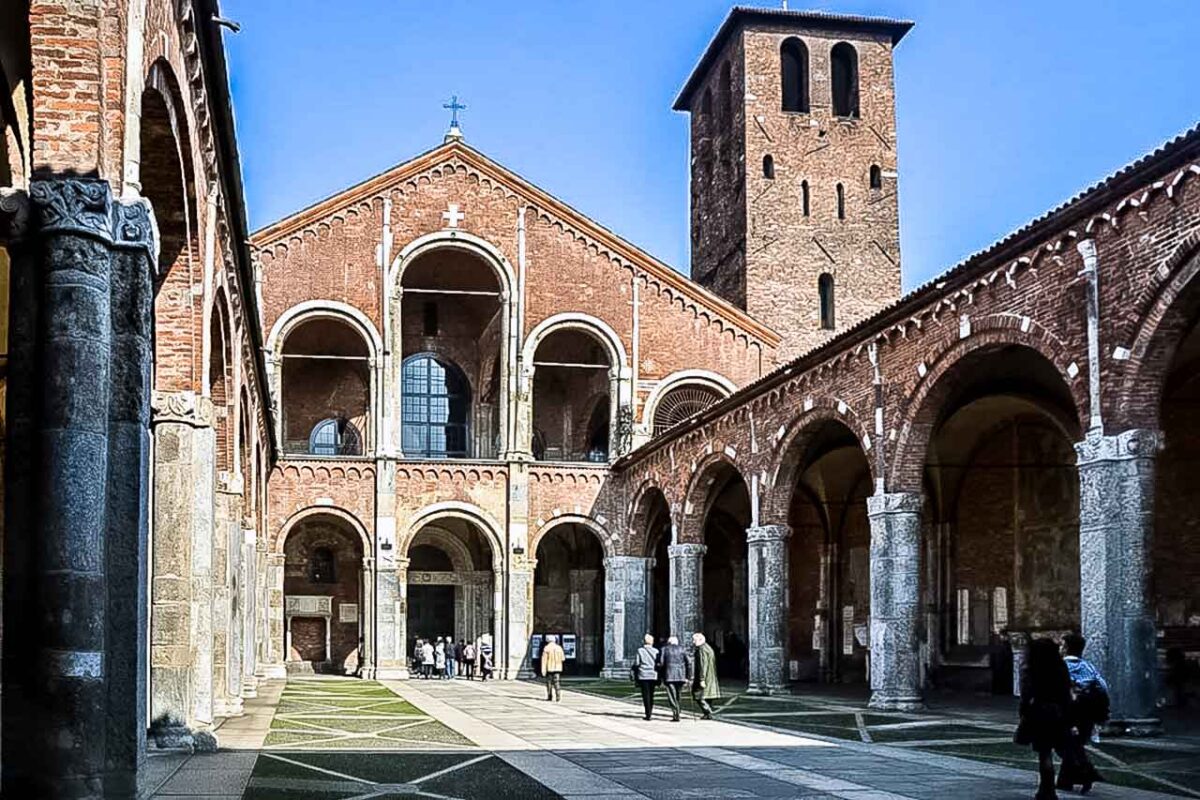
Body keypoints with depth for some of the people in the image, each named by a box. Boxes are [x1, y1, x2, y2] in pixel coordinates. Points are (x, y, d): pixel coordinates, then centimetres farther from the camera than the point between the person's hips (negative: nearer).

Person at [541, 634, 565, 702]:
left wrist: (543, 670, -10)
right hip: (558, 668, 2)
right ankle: (558, 698, -11)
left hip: (549, 668, -2)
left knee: (549, 683, 13)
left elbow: (544, 660, -10)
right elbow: (562, 658, 10)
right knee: (557, 683, 0)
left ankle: (549, 697, 17)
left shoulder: (546, 648, -7)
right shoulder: (559, 648, 2)